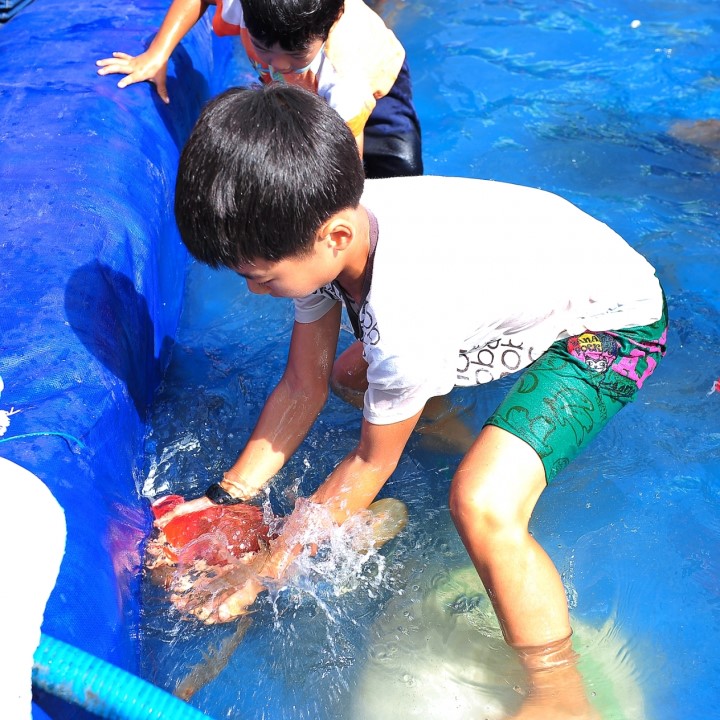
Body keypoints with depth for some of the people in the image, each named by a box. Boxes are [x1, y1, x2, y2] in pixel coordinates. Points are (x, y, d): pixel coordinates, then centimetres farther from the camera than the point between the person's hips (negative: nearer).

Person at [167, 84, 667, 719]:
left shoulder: (403, 318, -39)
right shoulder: (319, 223, -17)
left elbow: (372, 463, -21)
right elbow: (303, 386, -5)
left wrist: (264, 572, -11)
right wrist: (226, 495, -9)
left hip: (610, 320, -8)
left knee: (483, 506, -27)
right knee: (348, 373, 9)